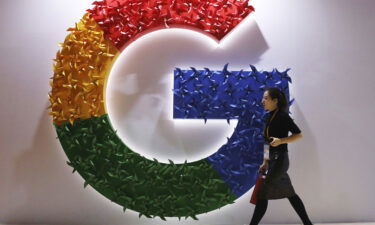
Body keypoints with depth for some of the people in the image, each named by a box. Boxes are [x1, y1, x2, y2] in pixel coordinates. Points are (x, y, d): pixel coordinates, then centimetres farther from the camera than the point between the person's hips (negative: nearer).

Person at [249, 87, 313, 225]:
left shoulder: (282, 116, -11)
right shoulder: (270, 117, 12)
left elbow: (299, 134, -10)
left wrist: (280, 140, -24)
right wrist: (265, 162, 15)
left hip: (280, 159, -9)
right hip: (273, 160, 9)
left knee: (262, 194, -6)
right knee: (289, 193, 15)